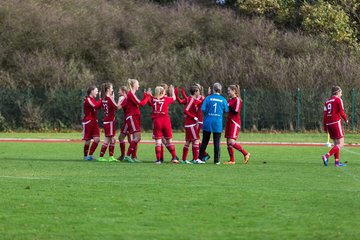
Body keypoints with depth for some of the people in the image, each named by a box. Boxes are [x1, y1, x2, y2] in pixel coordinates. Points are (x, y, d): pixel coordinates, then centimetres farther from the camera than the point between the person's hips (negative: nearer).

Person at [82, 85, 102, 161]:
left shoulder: (93, 100, 15)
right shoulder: (88, 99, -13)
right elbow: (96, 106, -26)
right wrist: (100, 99, -18)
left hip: (94, 122, 8)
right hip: (88, 122, -8)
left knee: (97, 139, -5)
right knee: (88, 140, 0)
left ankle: (90, 155, 4)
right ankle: (85, 156, 15)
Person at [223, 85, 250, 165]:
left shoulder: (237, 100, -9)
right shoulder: (229, 100, 16)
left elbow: (236, 112, -17)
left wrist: (228, 107, -16)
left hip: (235, 123, -9)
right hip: (229, 122, 9)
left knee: (231, 142, -16)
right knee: (228, 142, 5)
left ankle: (246, 154, -3)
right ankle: (232, 160, 9)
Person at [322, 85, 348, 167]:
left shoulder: (327, 101, 14)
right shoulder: (338, 100, -4)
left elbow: (325, 115, 11)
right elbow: (341, 112, -11)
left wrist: (325, 127, 13)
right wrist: (346, 120, 7)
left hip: (329, 124, 7)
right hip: (336, 122, -7)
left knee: (336, 144, 16)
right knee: (340, 144, -7)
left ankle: (337, 161, 13)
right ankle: (327, 156, -23)